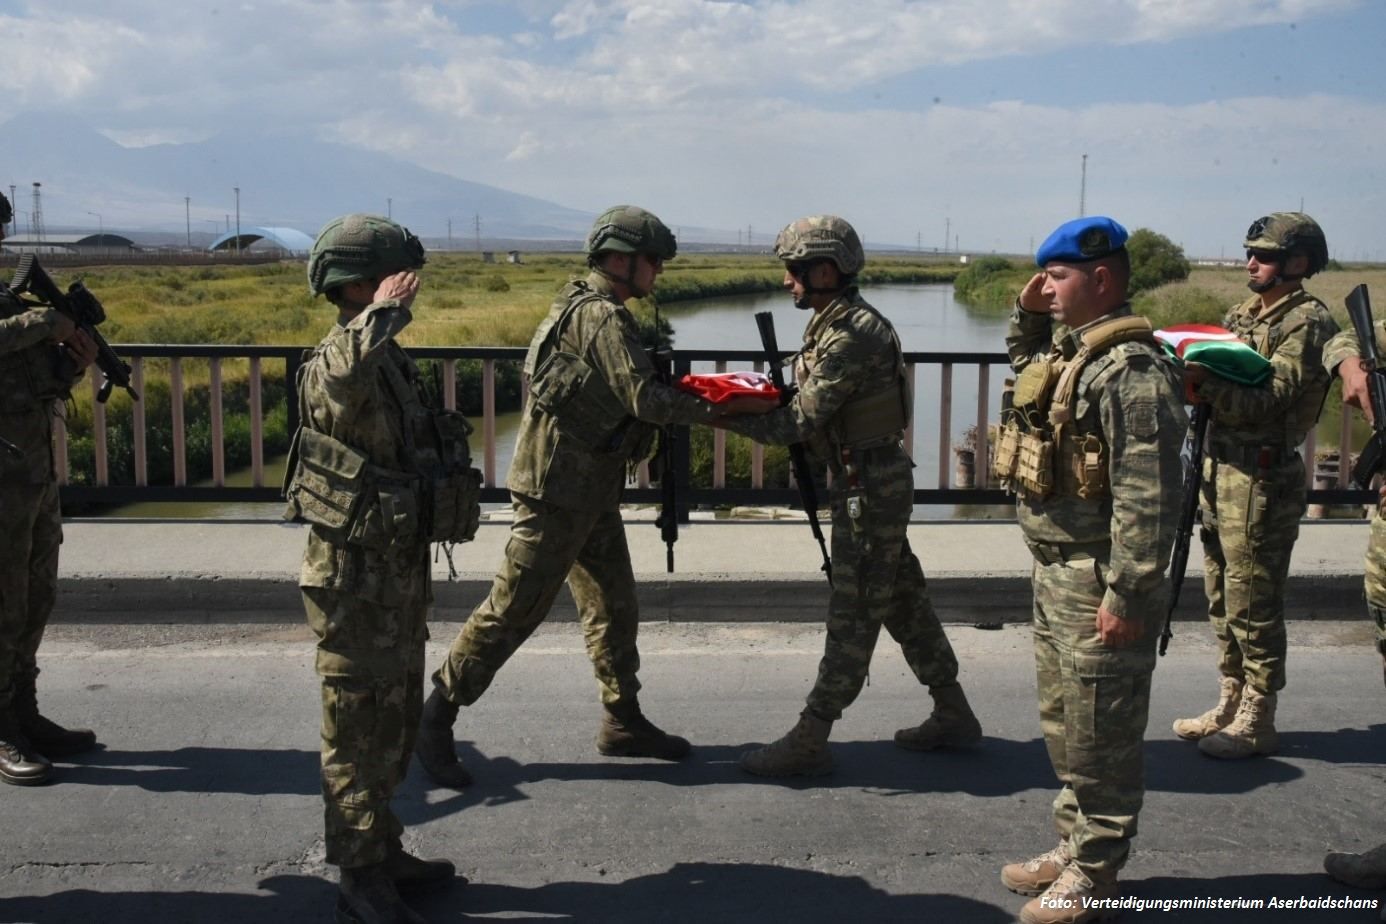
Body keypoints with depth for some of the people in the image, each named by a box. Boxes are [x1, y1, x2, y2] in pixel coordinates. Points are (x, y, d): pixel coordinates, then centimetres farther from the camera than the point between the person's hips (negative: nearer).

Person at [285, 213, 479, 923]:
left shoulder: (389, 358, 10)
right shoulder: (334, 364, -19)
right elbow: (341, 377, -47)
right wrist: (383, 311, -37)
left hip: (401, 567, 9)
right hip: (356, 575, -9)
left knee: (396, 722, 19)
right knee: (359, 728, 0)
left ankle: (384, 852, 34)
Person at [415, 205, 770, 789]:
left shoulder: (588, 309, 16)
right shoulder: (602, 315, -16)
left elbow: (631, 397, 14)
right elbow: (644, 398, -22)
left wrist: (699, 399, 4)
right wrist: (719, 411, -14)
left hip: (590, 490, 10)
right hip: (556, 486, -10)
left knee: (613, 604, 14)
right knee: (515, 607, -3)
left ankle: (623, 722, 24)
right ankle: (438, 715, 8)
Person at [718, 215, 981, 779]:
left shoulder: (851, 335, -20)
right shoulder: (836, 324, 12)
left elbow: (802, 421, -21)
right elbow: (808, 407, 12)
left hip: (869, 486, -10)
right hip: (879, 480, 10)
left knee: (852, 616, -3)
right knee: (902, 601, 17)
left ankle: (809, 741, 3)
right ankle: (953, 716, 28)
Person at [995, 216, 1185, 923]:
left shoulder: (1131, 368, -20)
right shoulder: (1068, 347, 11)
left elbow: (1149, 494, -25)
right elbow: (1025, 364, 35)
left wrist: (1127, 594, -25)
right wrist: (1027, 314, 15)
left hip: (1099, 582, -10)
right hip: (1056, 572, 10)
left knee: (1099, 732, 2)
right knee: (1063, 722, 20)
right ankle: (1073, 844, 34)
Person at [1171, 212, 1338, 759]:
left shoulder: (1307, 323, -10)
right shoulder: (1242, 316, 16)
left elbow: (1267, 402, -20)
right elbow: (1222, 391, 11)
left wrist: (1204, 383, -27)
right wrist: (1186, 372, -8)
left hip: (1261, 480, -8)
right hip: (1219, 468, 8)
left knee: (1254, 608, -2)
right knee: (1223, 602, 15)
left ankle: (1256, 722, 9)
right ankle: (1231, 705, 27)